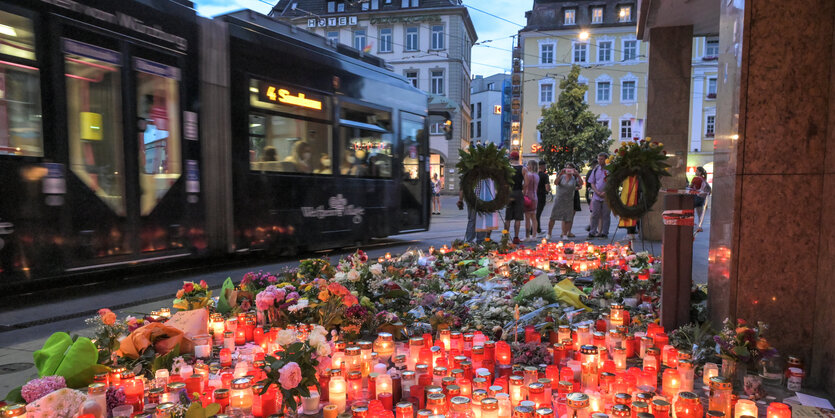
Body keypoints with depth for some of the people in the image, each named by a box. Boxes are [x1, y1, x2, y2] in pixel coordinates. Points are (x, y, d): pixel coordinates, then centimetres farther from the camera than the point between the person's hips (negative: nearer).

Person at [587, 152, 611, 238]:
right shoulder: (595, 169, 10)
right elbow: (592, 183, 11)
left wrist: (605, 192, -13)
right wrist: (597, 192, -3)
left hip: (606, 196, -3)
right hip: (596, 196, 3)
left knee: (606, 215, 2)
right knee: (595, 214, 2)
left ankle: (604, 232, 9)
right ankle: (592, 232, 8)